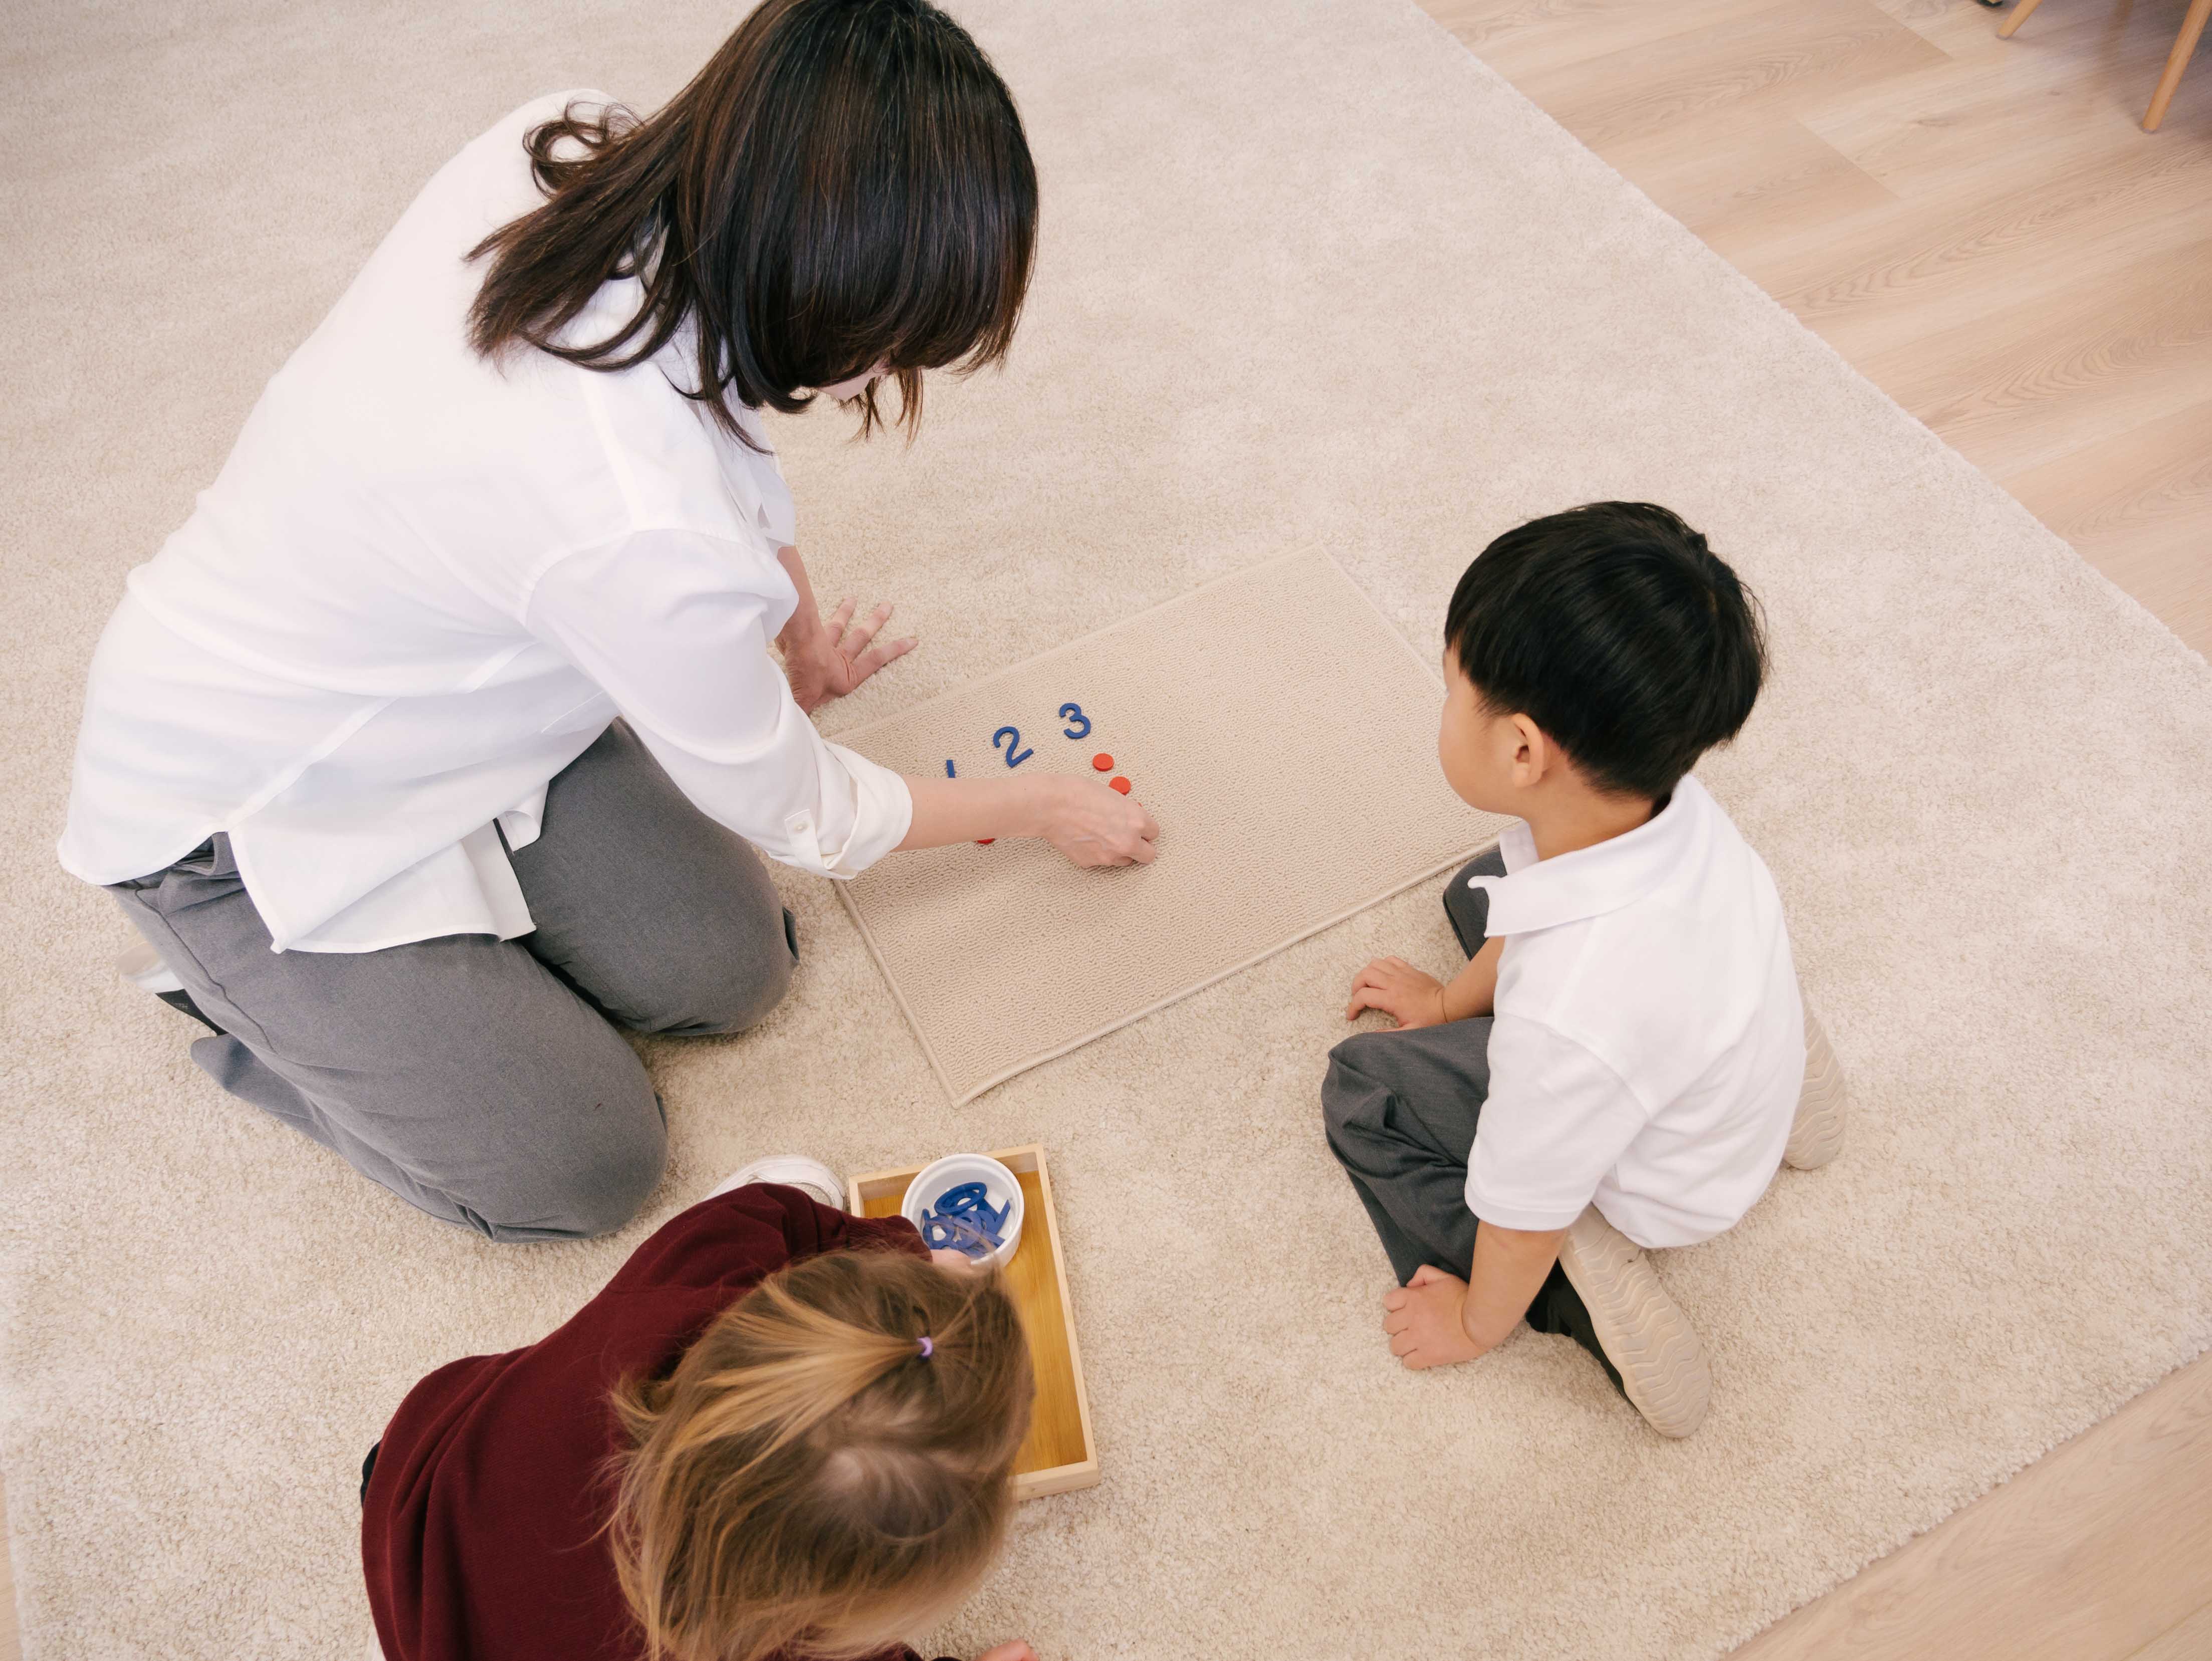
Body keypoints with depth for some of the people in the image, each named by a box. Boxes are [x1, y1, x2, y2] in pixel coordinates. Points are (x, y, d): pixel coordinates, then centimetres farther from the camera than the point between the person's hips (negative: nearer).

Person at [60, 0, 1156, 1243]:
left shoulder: (573, 146, -20)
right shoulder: (646, 535, -40)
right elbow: (798, 816, -18)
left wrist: (798, 635, 13)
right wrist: (1040, 809, -3)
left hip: (422, 673, 7)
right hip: (246, 810, -7)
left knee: (728, 968, -1)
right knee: (582, 1173, -3)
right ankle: (238, 986, 15)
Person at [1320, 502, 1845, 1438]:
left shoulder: (1571, 1020, -46)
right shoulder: (1659, 794, -25)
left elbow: (1525, 1209, -26)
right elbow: (1544, 903, -2)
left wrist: (1476, 1326, -5)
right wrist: (1452, 1001, 16)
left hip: (1664, 1189, -6)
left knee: (1363, 1090, 1)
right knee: (1481, 890, 22)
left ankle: (1581, 1297, -4)